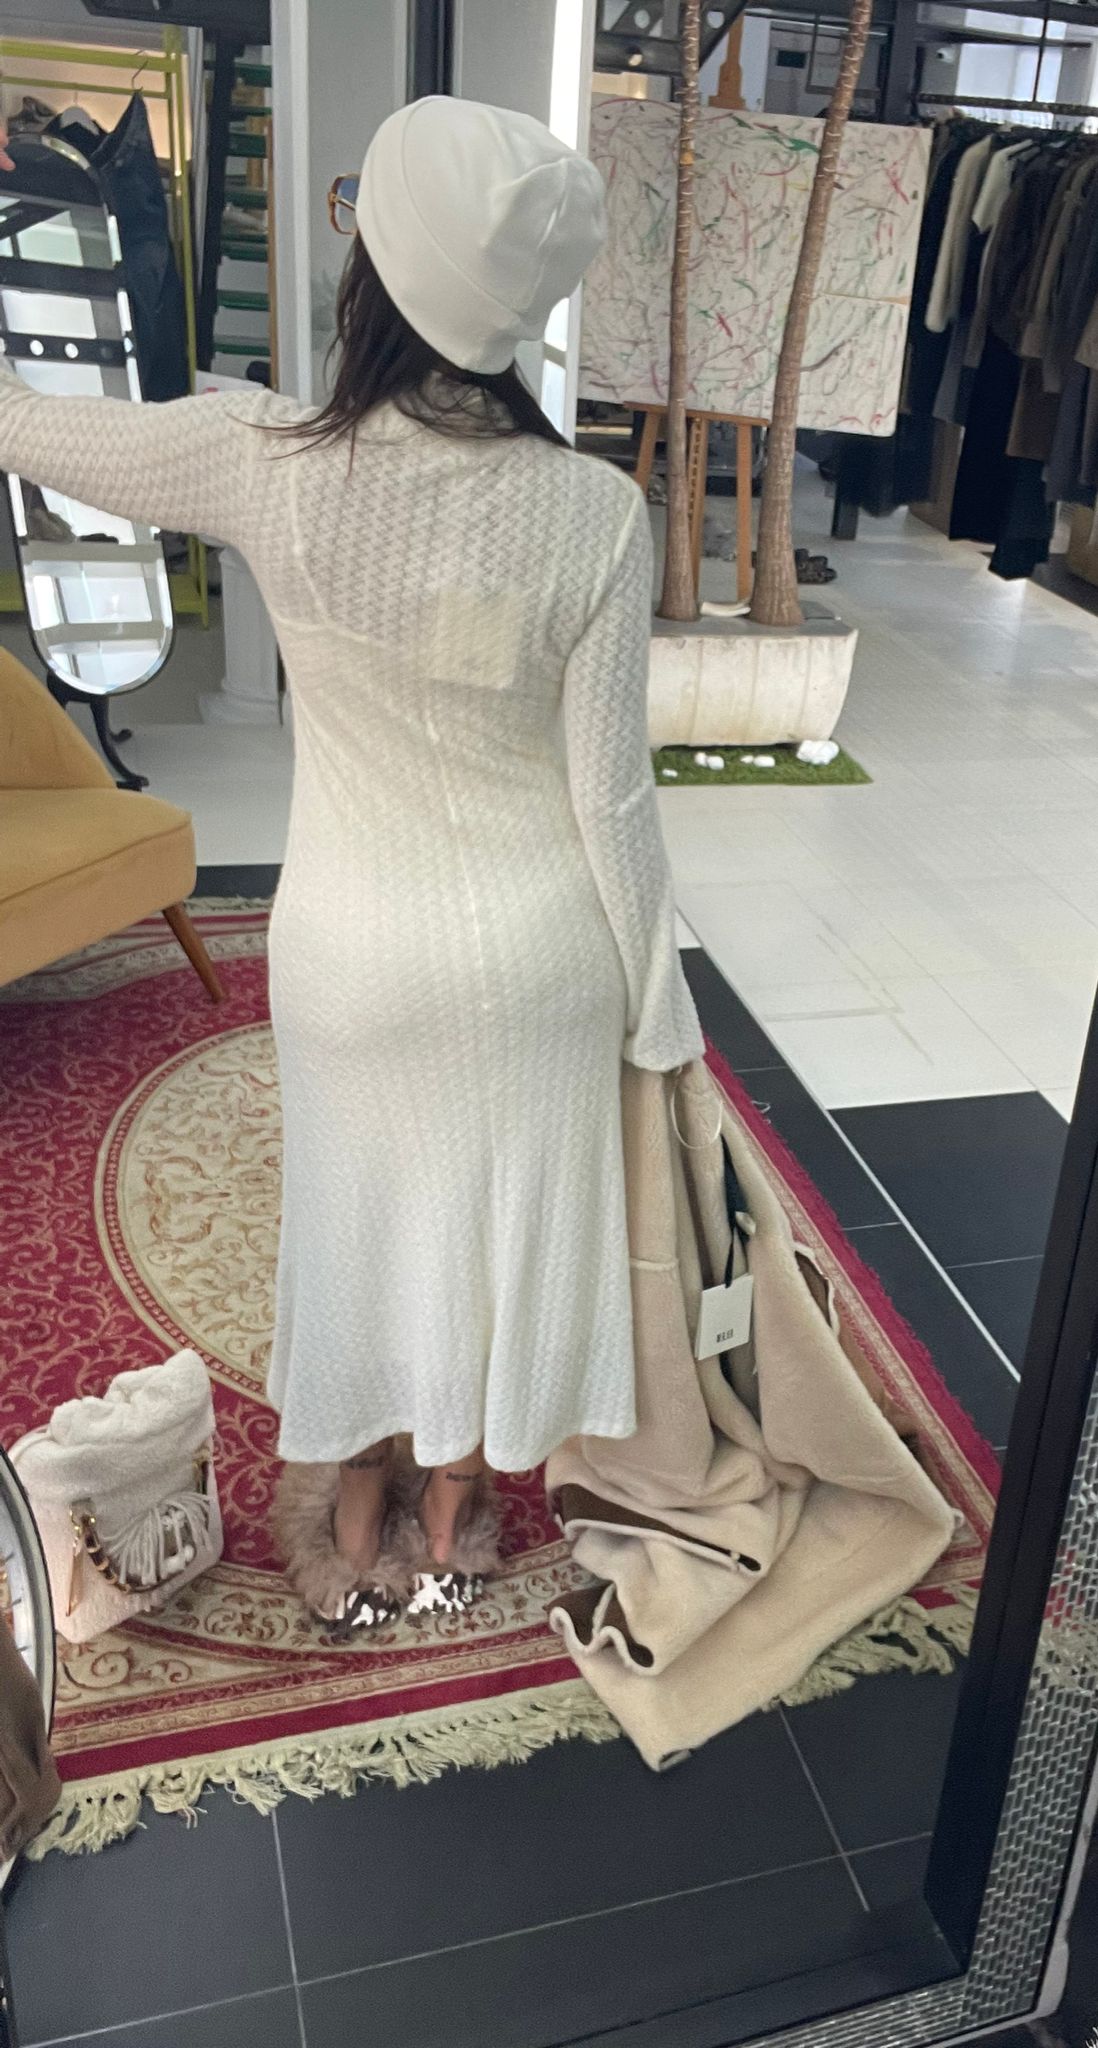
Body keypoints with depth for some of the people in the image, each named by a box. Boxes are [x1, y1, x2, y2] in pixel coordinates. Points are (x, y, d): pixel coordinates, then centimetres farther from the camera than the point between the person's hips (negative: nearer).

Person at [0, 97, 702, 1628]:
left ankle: (360, 1534, 45)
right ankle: (450, 1523, 45)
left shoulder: (267, 465, -19)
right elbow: (612, 794, -13)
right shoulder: (595, 512, -19)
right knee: (498, 1220, 21)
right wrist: (657, 1010, 0)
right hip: (536, 954, 1)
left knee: (358, 1218, 23)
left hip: (353, 952, 0)